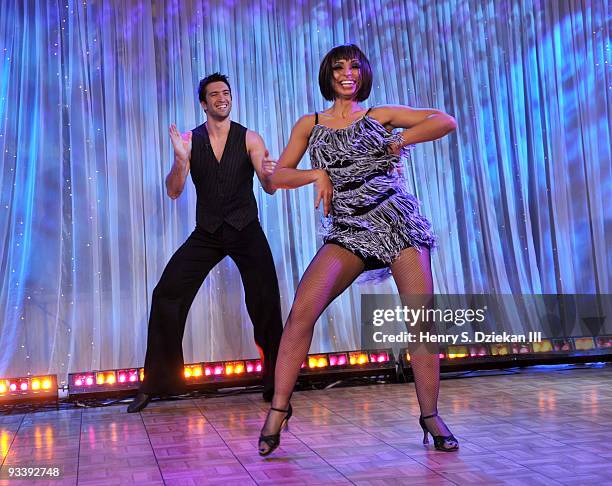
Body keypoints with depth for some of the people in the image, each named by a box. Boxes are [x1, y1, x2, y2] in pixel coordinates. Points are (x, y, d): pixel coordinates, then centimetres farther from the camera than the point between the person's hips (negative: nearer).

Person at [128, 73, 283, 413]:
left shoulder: (250, 139, -1)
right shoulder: (189, 141, 2)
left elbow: (269, 188, -9)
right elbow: (173, 192, -6)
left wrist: (269, 174, -33)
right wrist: (180, 160, -25)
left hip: (246, 230, -1)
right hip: (206, 232, 2)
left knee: (266, 301, -13)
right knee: (166, 295, -8)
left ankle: (276, 382, 4)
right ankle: (156, 384, 3)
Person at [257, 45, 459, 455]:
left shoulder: (380, 115, 13)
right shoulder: (310, 124, 17)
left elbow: (446, 121, 7)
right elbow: (279, 176, 12)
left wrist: (400, 141, -1)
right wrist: (317, 175, -4)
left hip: (398, 221, 0)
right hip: (347, 232, 1)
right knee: (303, 310, -18)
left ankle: (430, 416, 6)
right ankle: (279, 408, -9)